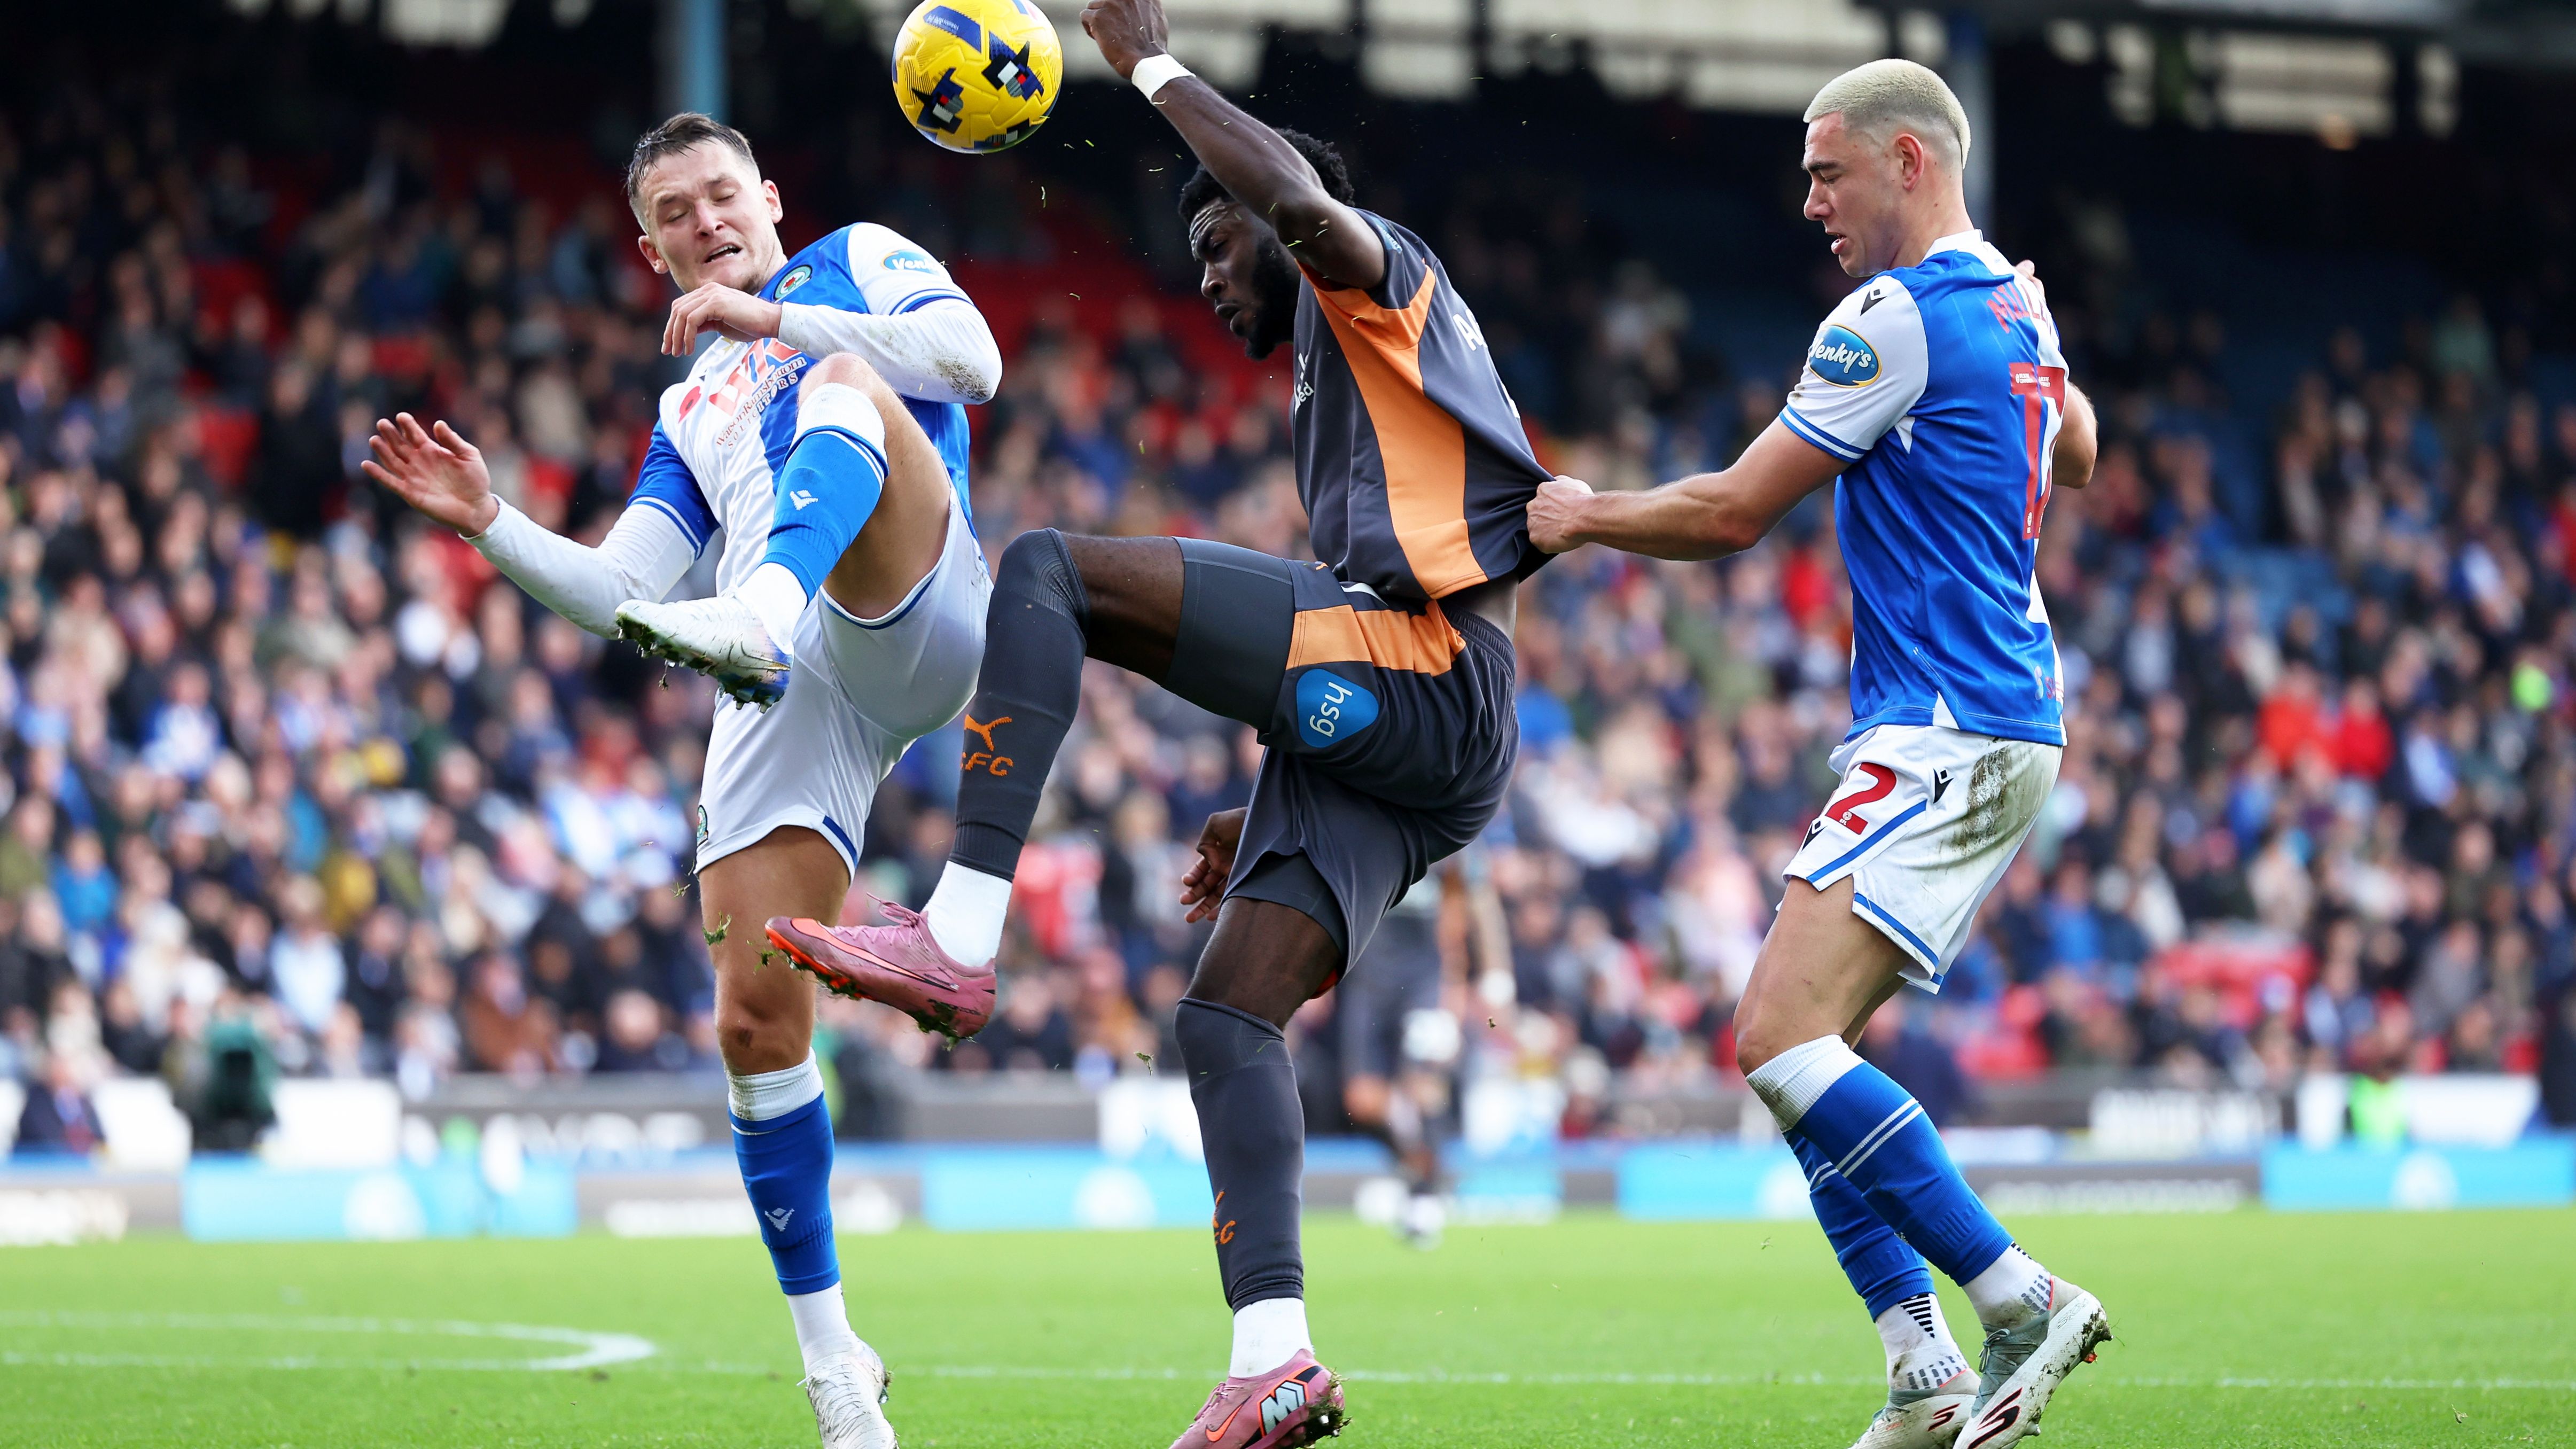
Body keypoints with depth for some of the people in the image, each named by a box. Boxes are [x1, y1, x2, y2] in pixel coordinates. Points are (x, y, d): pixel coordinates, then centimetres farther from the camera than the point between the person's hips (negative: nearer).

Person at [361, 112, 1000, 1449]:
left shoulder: (856, 264, 23)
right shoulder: (687, 412, 35)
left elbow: (973, 358, 1)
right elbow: (616, 591, 22)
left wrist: (781, 321, -3)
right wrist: (488, 524, 8)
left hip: (921, 620, -4)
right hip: (791, 689, 4)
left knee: (844, 382, -30)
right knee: (755, 1019, -9)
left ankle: (755, 621, -60)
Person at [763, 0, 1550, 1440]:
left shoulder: (1381, 279, 8)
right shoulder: (1344, 386, 36)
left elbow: (1301, 199, -18)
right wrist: (1264, 824, 33)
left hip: (1413, 661, -10)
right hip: (1421, 738, 10)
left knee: (1050, 570, -15)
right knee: (1227, 1019, 3)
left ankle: (961, 938, -26)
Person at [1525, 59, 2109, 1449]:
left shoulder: (1898, 317, -13)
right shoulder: (2018, 305, 16)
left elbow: (1734, 511, -10)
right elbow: (2075, 455, 37)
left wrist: (1584, 515, 5)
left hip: (1944, 738, -10)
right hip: (2002, 724, 10)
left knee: (1779, 1038, -18)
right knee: (1801, 1046, 7)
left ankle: (2021, 1301, -18)